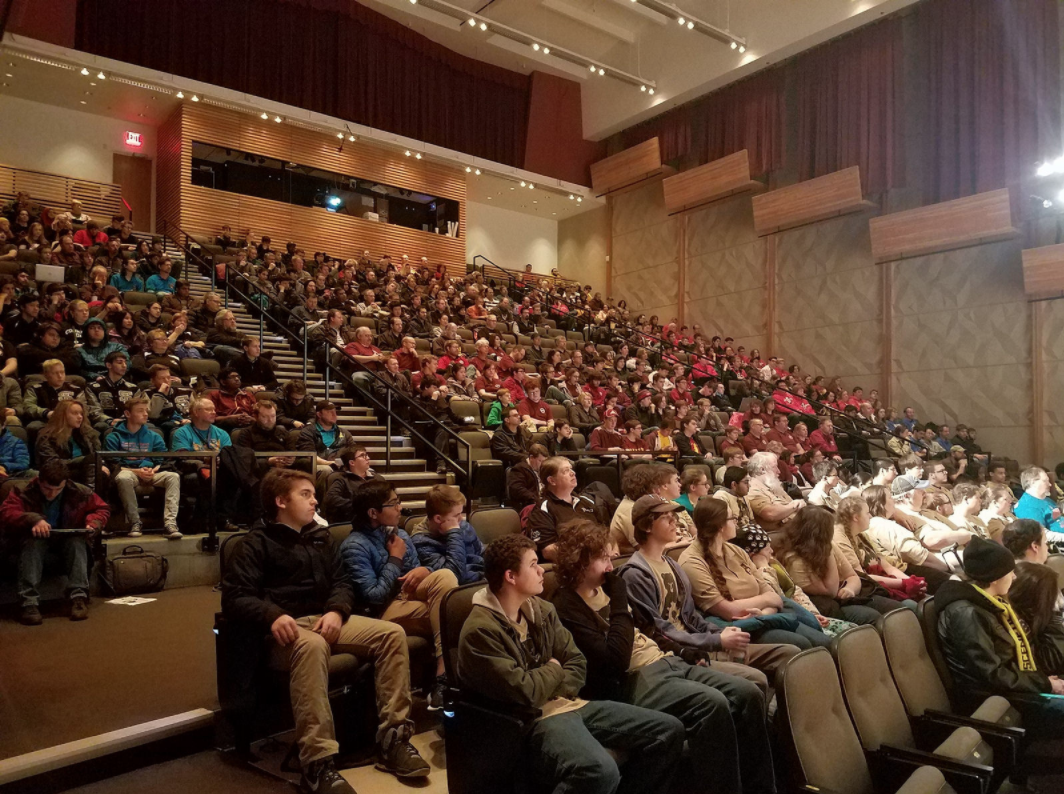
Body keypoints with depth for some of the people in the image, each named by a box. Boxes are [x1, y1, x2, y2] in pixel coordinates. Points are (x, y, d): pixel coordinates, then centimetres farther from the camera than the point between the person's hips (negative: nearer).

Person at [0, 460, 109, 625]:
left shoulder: (80, 492, -12)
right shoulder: (23, 492, -16)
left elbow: (102, 509, 0)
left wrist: (93, 523, -22)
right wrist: (33, 519, -43)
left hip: (69, 537, 1)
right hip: (36, 537, -1)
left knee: (77, 542, -32)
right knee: (32, 543, -35)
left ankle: (78, 596, -41)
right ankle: (29, 602, -44)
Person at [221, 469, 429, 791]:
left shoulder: (320, 536, 19)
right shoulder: (258, 542, 1)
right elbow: (234, 597, -8)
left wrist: (337, 611, -7)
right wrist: (272, 615, -27)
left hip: (326, 620, 6)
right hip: (288, 629, -6)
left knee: (392, 633, -15)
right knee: (312, 645, -41)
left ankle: (393, 738, -14)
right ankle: (318, 764, -41)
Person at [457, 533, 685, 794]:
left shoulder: (540, 609, 9)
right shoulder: (480, 630, -17)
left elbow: (578, 664, 9)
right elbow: (525, 692, -22)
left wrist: (550, 691, -10)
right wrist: (553, 670, -2)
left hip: (571, 703, 8)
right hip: (533, 720, -8)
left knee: (668, 731, 1)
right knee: (600, 772, -38)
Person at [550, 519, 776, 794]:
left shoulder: (603, 588, 16)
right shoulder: (567, 606, -12)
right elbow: (615, 660, -22)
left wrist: (680, 651, 15)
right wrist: (619, 603, -16)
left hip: (664, 661, 9)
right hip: (631, 679, -9)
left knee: (748, 695, -7)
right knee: (713, 705, -31)